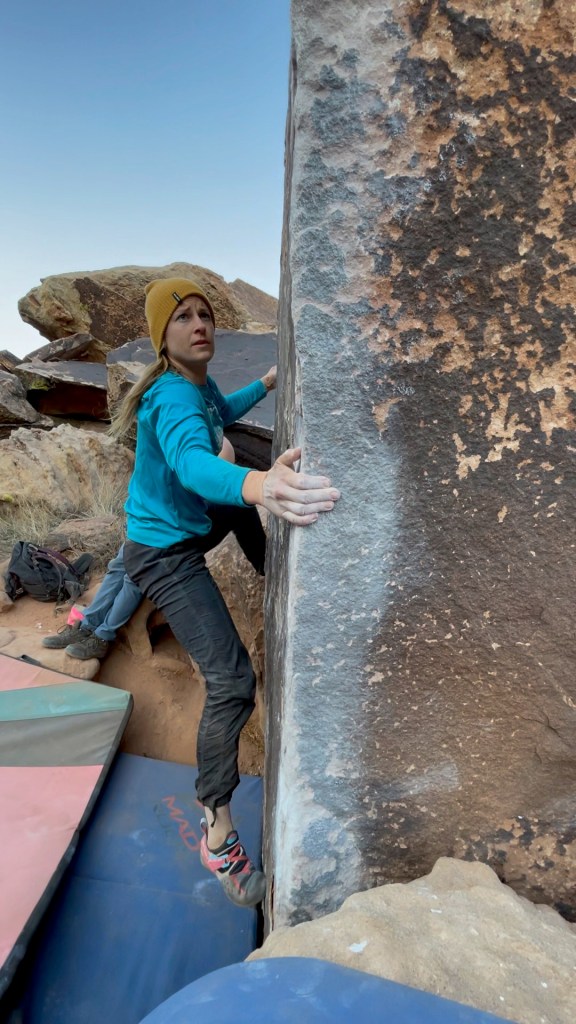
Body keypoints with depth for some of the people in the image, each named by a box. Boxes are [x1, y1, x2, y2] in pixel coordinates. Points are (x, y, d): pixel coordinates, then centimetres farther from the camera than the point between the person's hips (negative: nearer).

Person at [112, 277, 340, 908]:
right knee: (232, 682, -15)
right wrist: (257, 485, -72)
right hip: (164, 555, -9)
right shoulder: (174, 396, -30)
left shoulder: (199, 382, -1)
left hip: (191, 525, 9)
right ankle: (218, 831, 1)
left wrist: (266, 384, 15)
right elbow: (191, 458, -52)